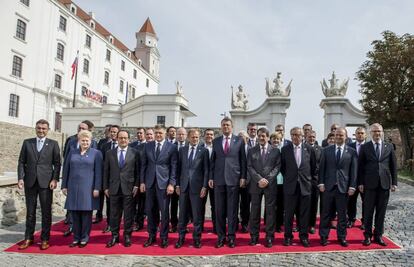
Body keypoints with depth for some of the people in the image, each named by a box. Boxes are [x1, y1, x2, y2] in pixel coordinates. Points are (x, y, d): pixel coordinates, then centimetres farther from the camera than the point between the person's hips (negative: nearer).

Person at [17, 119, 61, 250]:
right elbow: (21, 162, 8)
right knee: (30, 212, 10)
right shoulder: (27, 142, 9)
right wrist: (20, 178, -2)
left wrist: (55, 179, -9)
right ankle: (28, 238, 22)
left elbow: (57, 163, 0)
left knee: (46, 212, 3)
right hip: (30, 182, 2)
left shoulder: (53, 144, 3)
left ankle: (45, 239, 12)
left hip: (46, 182, -2)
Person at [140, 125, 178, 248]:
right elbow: (143, 165, 10)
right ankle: (151, 236, 24)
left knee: (164, 211, 3)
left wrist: (171, 183, -9)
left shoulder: (171, 147, -2)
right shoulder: (148, 146, 7)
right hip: (150, 182, 3)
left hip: (164, 183, -3)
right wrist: (142, 181, 5)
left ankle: (164, 237, 18)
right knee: (150, 211, 9)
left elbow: (174, 167, -4)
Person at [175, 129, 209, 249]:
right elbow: (178, 168, 10)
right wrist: (177, 184, 5)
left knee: (197, 214, 4)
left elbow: (206, 170, -1)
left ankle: (197, 238, 18)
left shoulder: (204, 151, 1)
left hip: (197, 186, -2)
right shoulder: (182, 150, 9)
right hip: (183, 185, 2)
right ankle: (181, 237, 21)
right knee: (183, 213, 9)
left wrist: (204, 186, -7)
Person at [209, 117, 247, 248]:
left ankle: (231, 236, 16)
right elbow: (213, 160, 9)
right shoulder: (216, 141, 9)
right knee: (219, 209, 6)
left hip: (234, 178, -2)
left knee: (232, 209, 4)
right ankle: (221, 236, 17)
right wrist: (211, 177, 4)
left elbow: (243, 160, 3)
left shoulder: (239, 141, 4)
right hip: (218, 179, 2)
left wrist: (243, 177, -3)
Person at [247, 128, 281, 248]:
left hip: (270, 184, -1)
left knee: (270, 211, 2)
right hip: (255, 184, 1)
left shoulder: (275, 151, 7)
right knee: (255, 211, 5)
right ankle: (254, 236, 15)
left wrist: (267, 179, -11)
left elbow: (277, 167, 1)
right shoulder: (252, 151, 9)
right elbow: (249, 167, 2)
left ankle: (269, 237, 11)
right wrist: (259, 179, -11)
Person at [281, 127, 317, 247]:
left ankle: (304, 236, 22)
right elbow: (282, 167, 10)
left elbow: (314, 166, 9)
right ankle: (288, 236, 19)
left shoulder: (309, 149, 2)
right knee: (289, 213, 6)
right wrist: (286, 178, 6)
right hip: (290, 185, 0)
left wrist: (313, 180, 8)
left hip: (305, 185, 1)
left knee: (304, 213, 8)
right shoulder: (285, 149, 1)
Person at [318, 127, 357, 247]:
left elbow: (354, 170, 2)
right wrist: (321, 183, -4)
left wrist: (352, 186, -4)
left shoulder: (351, 152, 4)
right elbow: (322, 168, 4)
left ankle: (342, 237, 22)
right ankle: (323, 236, 17)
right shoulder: (326, 150, 5)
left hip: (343, 187, 0)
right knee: (326, 213, 6)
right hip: (328, 186, 0)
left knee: (342, 214, 9)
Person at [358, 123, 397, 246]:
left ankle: (378, 235, 19)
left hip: (384, 183, 2)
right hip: (370, 184, -1)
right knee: (368, 211, 4)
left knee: (381, 211, 7)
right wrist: (360, 183, -4)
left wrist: (394, 182, 3)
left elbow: (393, 166, 9)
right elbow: (360, 166, 1)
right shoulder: (365, 147, 2)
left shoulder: (389, 147, 8)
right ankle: (368, 235, 14)